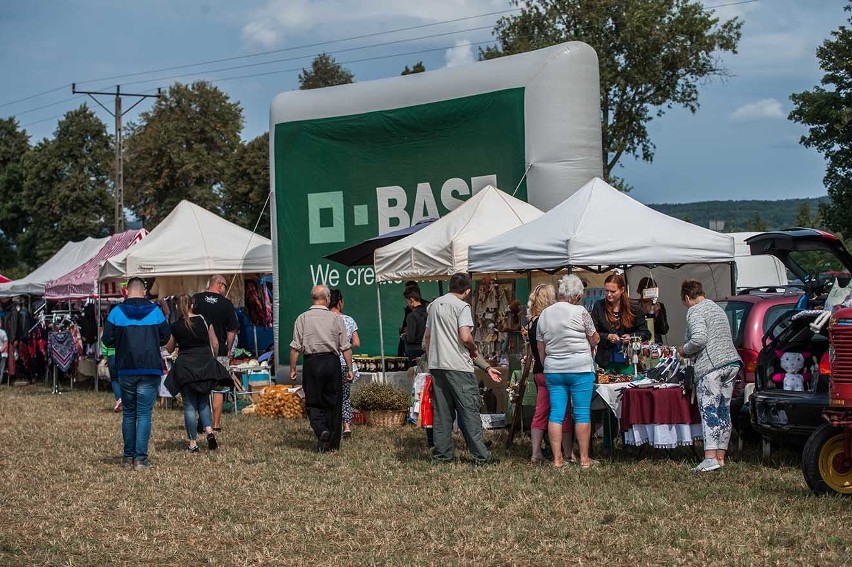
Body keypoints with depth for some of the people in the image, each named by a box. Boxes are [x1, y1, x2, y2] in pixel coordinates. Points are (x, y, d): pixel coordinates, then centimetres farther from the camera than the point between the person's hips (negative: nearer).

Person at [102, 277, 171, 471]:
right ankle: (141, 458, -5)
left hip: (126, 370, 1)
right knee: (144, 413, 0)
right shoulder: (155, 311, 0)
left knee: (128, 413, 14)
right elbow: (165, 337, 7)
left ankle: (128, 456, 18)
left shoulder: (117, 312, -3)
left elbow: (107, 340, -3)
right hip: (150, 370, -1)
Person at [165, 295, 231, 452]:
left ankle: (192, 443, 4)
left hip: (185, 367, -2)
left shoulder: (176, 326, -4)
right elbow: (215, 343, 3)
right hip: (205, 364, 2)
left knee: (189, 405, 4)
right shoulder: (203, 320, 1)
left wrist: (168, 344, 30)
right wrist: (212, 359, 19)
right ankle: (209, 430, -6)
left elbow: (169, 349, 8)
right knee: (203, 401, 16)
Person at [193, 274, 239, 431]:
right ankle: (216, 424, 6)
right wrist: (228, 350, 12)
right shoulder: (226, 303, -3)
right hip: (219, 352, -1)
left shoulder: (196, 299, 0)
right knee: (218, 389, 6)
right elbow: (232, 331, 0)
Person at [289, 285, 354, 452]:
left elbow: (295, 347, -3)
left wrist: (292, 369, 5)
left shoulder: (302, 318, 0)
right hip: (332, 362, 1)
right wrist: (349, 369, 8)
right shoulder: (336, 319, 1)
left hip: (311, 363, -1)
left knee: (313, 402, 7)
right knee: (333, 402, 9)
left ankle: (321, 430, -18)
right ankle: (333, 443, 13)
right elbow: (346, 347, 1)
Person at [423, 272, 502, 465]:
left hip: (436, 365, 6)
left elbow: (427, 337, 20)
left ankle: (442, 453, 11)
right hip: (458, 366, -6)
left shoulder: (433, 305, 14)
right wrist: (474, 351, 1)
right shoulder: (462, 306, -8)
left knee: (441, 412, 10)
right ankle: (480, 455, -2)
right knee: (469, 411, -2)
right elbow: (465, 337, -19)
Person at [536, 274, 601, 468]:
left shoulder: (544, 314, 8)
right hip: (580, 368, -4)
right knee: (582, 413, 1)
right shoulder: (580, 312, -7)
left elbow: (541, 347, 13)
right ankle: (584, 458, 4)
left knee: (556, 414, 4)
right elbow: (595, 340, 1)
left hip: (553, 370, 4)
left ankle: (557, 459, 3)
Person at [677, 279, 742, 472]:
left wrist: (683, 350, -2)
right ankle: (720, 456, 12)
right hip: (731, 362, 9)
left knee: (709, 411, -11)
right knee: (724, 410, 9)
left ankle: (710, 458, -19)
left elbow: (699, 339, -19)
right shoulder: (717, 308, 23)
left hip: (710, 366, -9)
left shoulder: (695, 312, -5)